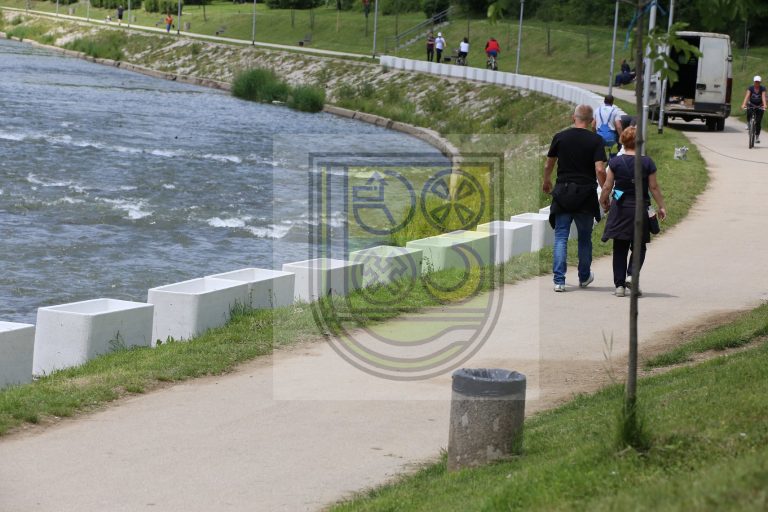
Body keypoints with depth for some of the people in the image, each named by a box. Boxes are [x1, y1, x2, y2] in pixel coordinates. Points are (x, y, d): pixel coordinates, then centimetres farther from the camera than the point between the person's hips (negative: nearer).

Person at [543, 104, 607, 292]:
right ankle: (584, 277, 28)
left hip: (562, 192, 1)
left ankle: (559, 280, -7)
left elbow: (548, 165, 12)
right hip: (585, 195, -1)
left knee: (561, 237, 2)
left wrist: (546, 182, 32)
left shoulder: (560, 137, 2)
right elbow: (600, 170, -14)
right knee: (585, 238, 15)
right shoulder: (596, 140, -4)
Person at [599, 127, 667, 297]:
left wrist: (603, 201, 18)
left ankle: (619, 285, 6)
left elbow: (607, 187, 0)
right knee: (639, 246, 13)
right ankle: (631, 275, -10)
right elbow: (654, 188, -1)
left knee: (620, 248, 9)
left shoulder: (615, 162, -4)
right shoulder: (647, 162, -5)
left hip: (620, 208, 1)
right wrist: (661, 207, 10)